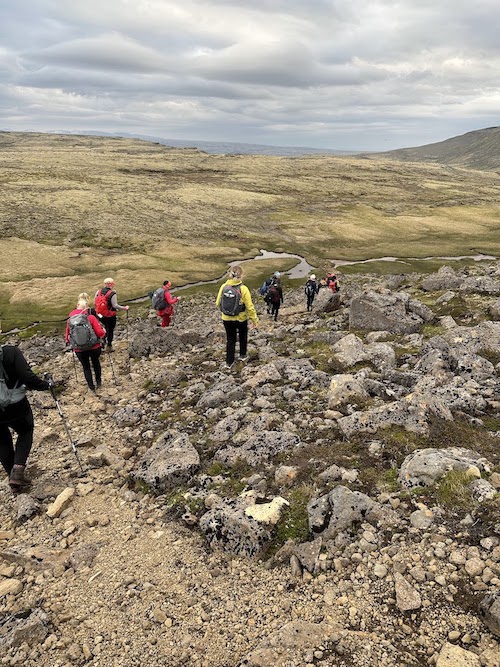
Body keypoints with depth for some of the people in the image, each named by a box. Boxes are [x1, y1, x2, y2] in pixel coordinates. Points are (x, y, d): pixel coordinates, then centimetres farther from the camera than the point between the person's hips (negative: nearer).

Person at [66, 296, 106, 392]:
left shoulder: (70, 320, -4)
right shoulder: (91, 317, -14)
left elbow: (67, 337, 3)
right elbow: (100, 332, -15)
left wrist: (72, 344, 23)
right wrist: (104, 332, 7)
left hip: (79, 350, 1)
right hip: (94, 347, -1)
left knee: (86, 367, 22)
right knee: (96, 362, 27)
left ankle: (91, 387, 32)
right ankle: (98, 382, 41)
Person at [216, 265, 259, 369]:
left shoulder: (224, 287, -10)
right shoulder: (243, 289, -19)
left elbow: (218, 303, -1)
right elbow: (250, 307, -16)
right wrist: (254, 319, -4)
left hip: (227, 319, 2)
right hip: (241, 319, -2)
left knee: (230, 339, 17)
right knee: (243, 336, 25)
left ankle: (229, 362, 19)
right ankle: (243, 355, 39)